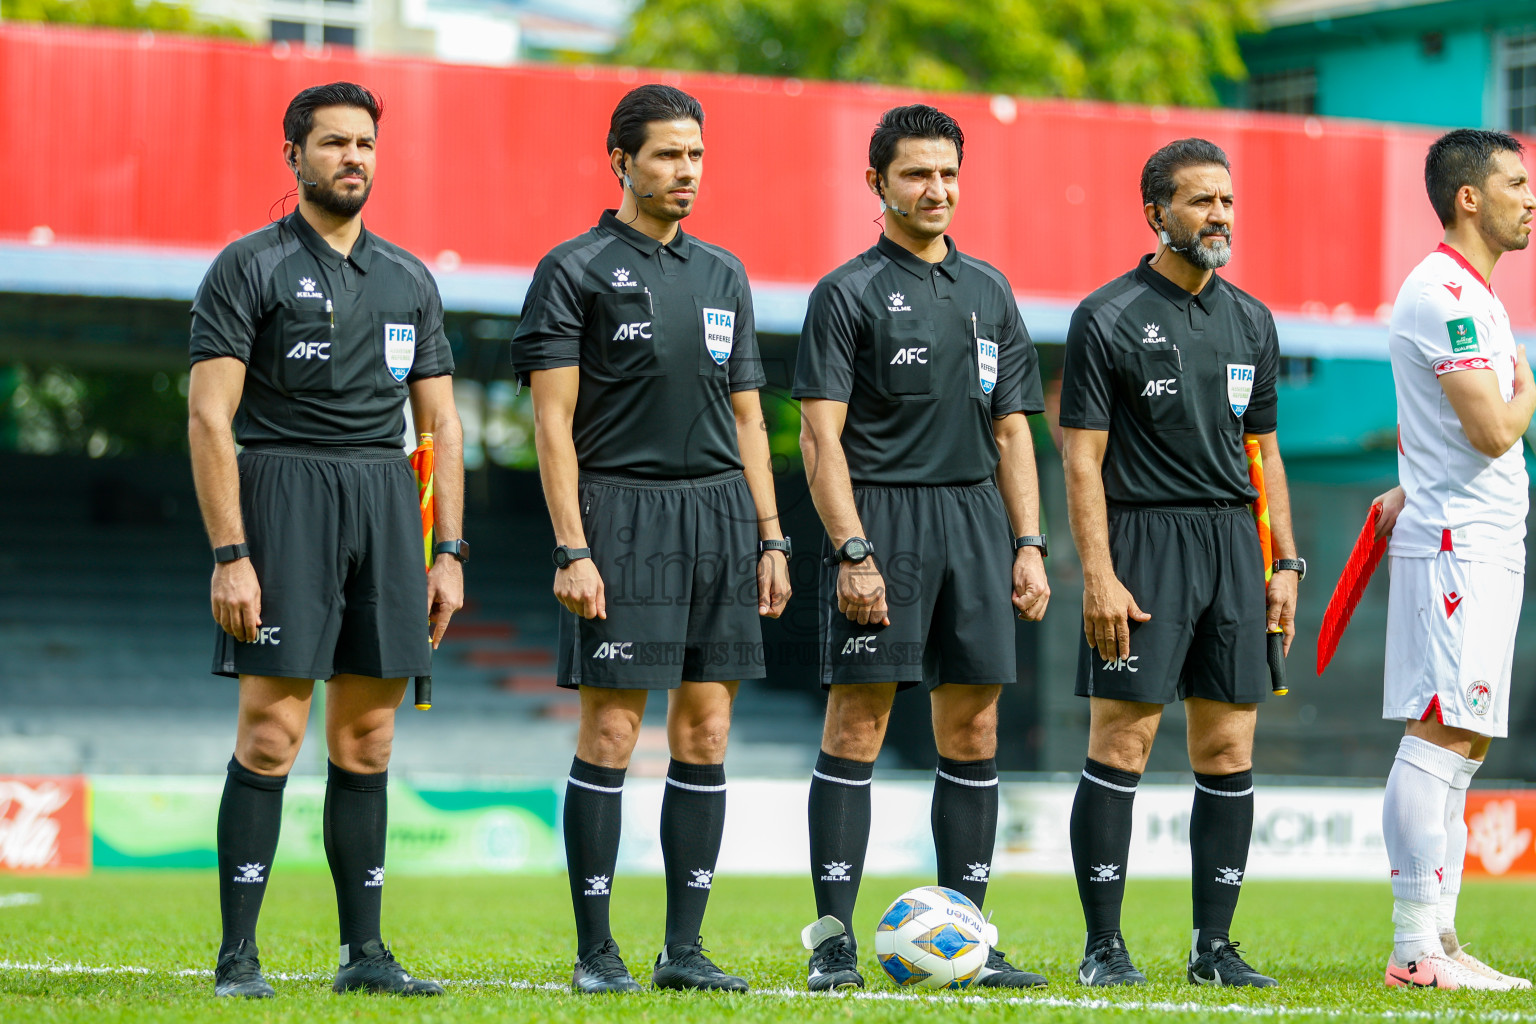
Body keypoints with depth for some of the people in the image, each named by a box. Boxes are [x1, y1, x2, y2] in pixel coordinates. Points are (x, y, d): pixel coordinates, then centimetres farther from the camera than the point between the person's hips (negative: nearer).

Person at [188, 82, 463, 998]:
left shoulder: (409, 279, 16)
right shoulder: (251, 268, -1)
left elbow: (440, 423, 18)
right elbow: (209, 417, -7)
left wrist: (448, 552, 9)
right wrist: (230, 555, -14)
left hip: (388, 501, 5)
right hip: (286, 489, -5)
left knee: (366, 741, 6)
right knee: (272, 734, -10)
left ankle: (365, 951, 11)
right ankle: (238, 956, -6)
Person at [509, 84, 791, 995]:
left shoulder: (724, 274, 16)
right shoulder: (576, 270, -1)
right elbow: (553, 420, -6)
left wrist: (771, 538, 11)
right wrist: (573, 549, -13)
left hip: (721, 511, 5)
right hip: (622, 510, -5)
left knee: (707, 733, 4)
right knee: (611, 732, -6)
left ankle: (685, 946, 9)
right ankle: (596, 950, 0)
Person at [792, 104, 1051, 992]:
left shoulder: (990, 292, 16)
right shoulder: (849, 293, -1)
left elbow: (1011, 429, 18)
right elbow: (822, 435, -7)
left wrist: (1029, 544, 8)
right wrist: (853, 552, -15)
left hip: (976, 518, 5)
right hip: (881, 514, -5)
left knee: (974, 730, 5)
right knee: (857, 726, -6)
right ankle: (834, 940, -4)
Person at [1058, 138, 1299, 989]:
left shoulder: (1251, 322, 14)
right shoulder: (1108, 319, -3)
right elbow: (1082, 456, -6)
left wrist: (1286, 564, 11)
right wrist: (1099, 575, -14)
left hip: (1234, 540, 5)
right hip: (1144, 541, -5)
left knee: (1229, 752, 4)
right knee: (1120, 746, -7)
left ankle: (1214, 945, 9)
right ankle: (1103, 946, -1)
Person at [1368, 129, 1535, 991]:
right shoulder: (1444, 293, -14)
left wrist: (1414, 491, 21)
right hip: (1456, 546, -10)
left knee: (1462, 743, 9)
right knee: (1440, 736, -12)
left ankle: (1438, 940, 11)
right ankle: (1415, 947, -13)